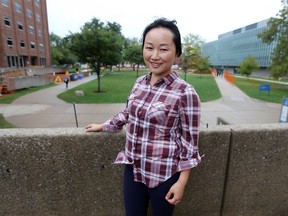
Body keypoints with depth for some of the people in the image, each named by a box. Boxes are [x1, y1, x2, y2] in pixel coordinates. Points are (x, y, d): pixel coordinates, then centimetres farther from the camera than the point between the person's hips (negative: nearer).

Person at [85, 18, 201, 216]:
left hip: (163, 174, -5)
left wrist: (181, 182, -10)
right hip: (133, 168, 5)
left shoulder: (185, 93, -19)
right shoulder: (140, 82, -2)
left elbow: (190, 142, -13)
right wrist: (102, 127, 21)